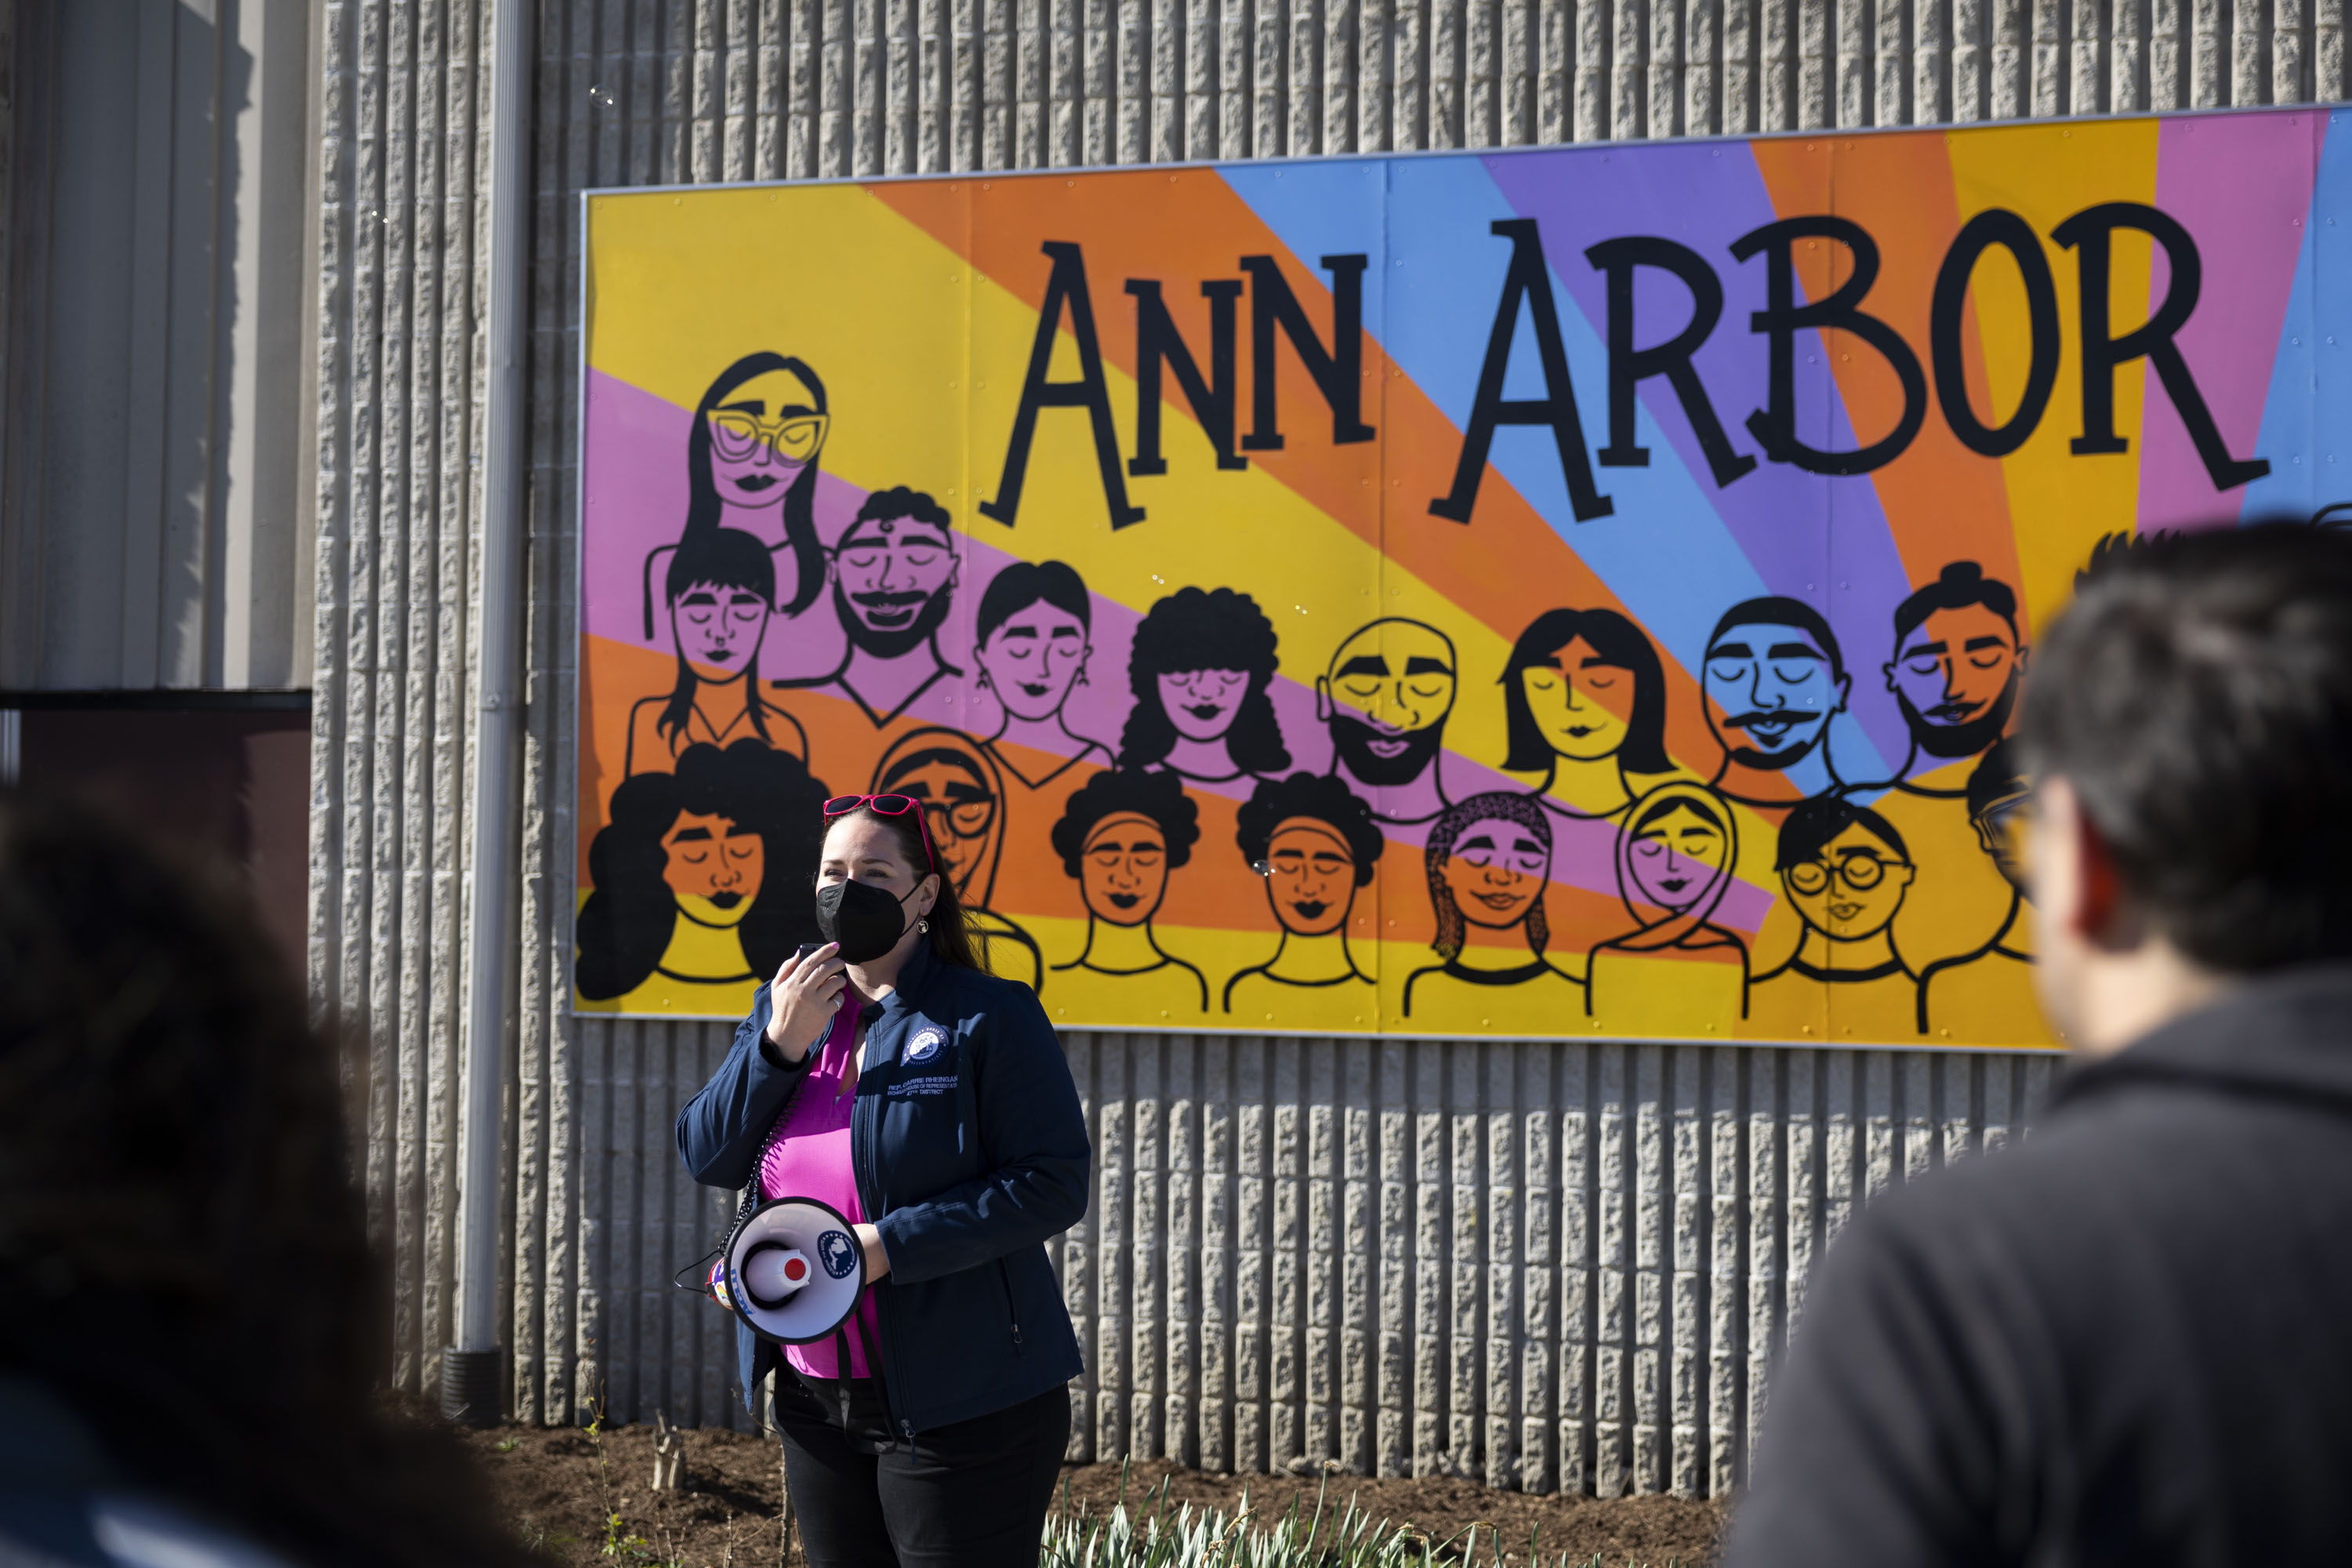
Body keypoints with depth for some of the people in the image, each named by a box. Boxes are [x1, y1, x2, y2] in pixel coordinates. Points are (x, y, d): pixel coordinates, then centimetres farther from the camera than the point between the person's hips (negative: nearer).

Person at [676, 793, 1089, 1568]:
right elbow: (707, 1157, 5)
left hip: (961, 1407, -6)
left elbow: (1055, 1184, -14)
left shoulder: (988, 1018, -8)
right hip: (815, 1399, 6)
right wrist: (779, 1043, -10)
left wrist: (890, 1245, -21)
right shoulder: (784, 1004, 11)